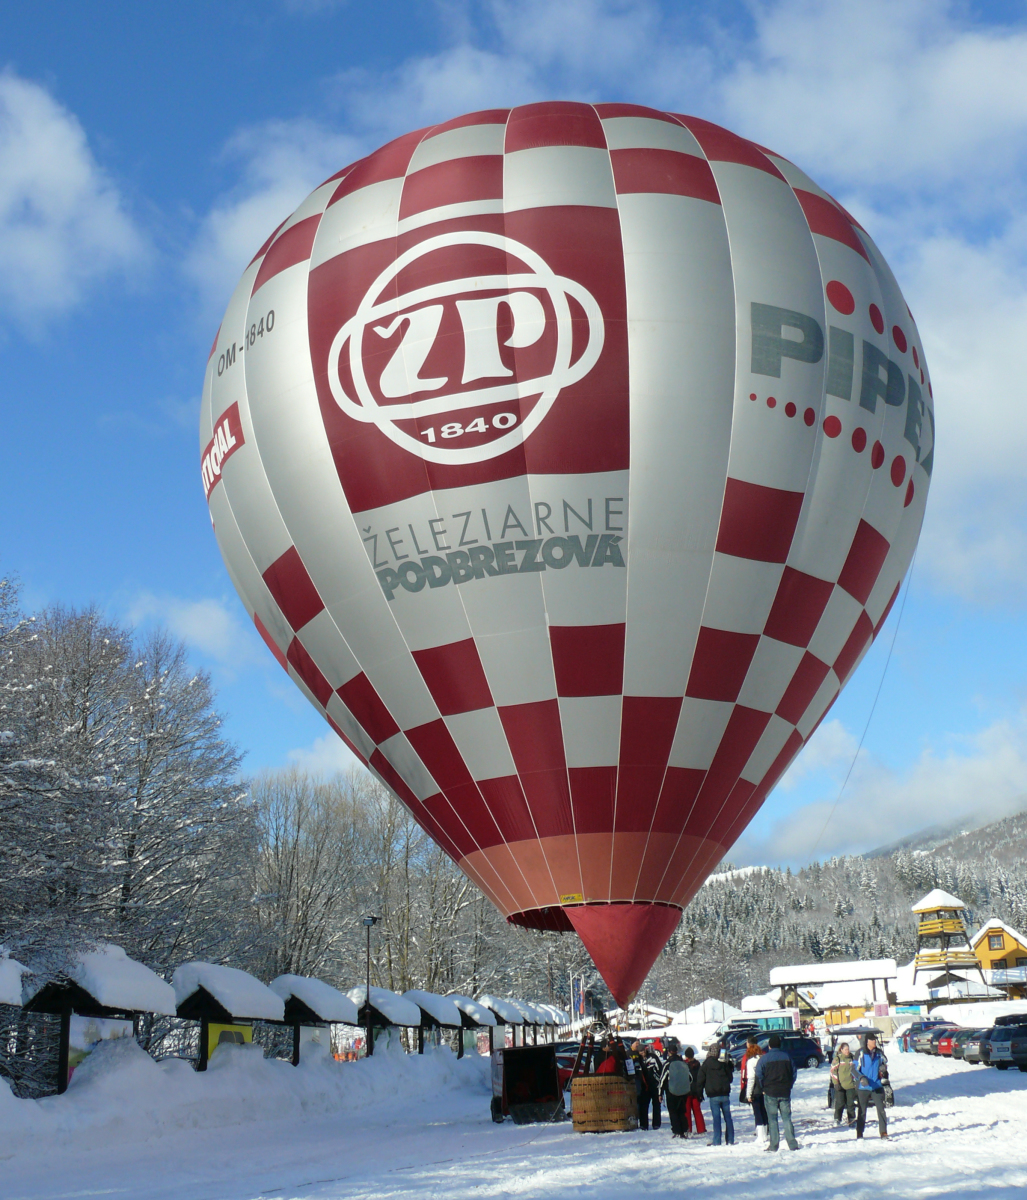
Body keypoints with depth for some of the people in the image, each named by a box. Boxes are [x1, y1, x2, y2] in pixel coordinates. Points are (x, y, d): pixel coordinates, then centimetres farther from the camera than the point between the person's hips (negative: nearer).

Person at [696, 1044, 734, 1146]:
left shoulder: (706, 1064, -3)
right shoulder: (724, 1063, 4)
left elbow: (701, 1080, -1)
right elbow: (730, 1078, 14)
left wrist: (700, 1093, 7)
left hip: (713, 1096, -2)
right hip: (725, 1094, 2)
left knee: (716, 1118, -2)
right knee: (727, 1117, 8)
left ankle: (717, 1142, -5)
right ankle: (730, 1140, 9)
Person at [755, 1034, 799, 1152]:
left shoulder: (764, 1058, -5)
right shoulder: (786, 1057, 5)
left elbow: (758, 1075, -8)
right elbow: (794, 1073, 9)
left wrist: (764, 1088, 4)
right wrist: (788, 1086, 13)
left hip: (770, 1093, -3)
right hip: (785, 1093, 3)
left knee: (772, 1119, 2)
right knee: (786, 1118, 7)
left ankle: (773, 1145, 0)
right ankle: (792, 1144, 2)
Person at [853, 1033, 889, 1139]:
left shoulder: (879, 1053, 3)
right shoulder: (861, 1053, -9)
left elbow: (885, 1062, 20)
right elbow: (854, 1069, -8)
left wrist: (883, 1068, -2)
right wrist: (862, 1078, -24)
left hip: (877, 1086, 3)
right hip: (863, 1087, -3)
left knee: (881, 1109, -3)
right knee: (862, 1111, 7)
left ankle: (883, 1132, 5)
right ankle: (859, 1134, 16)